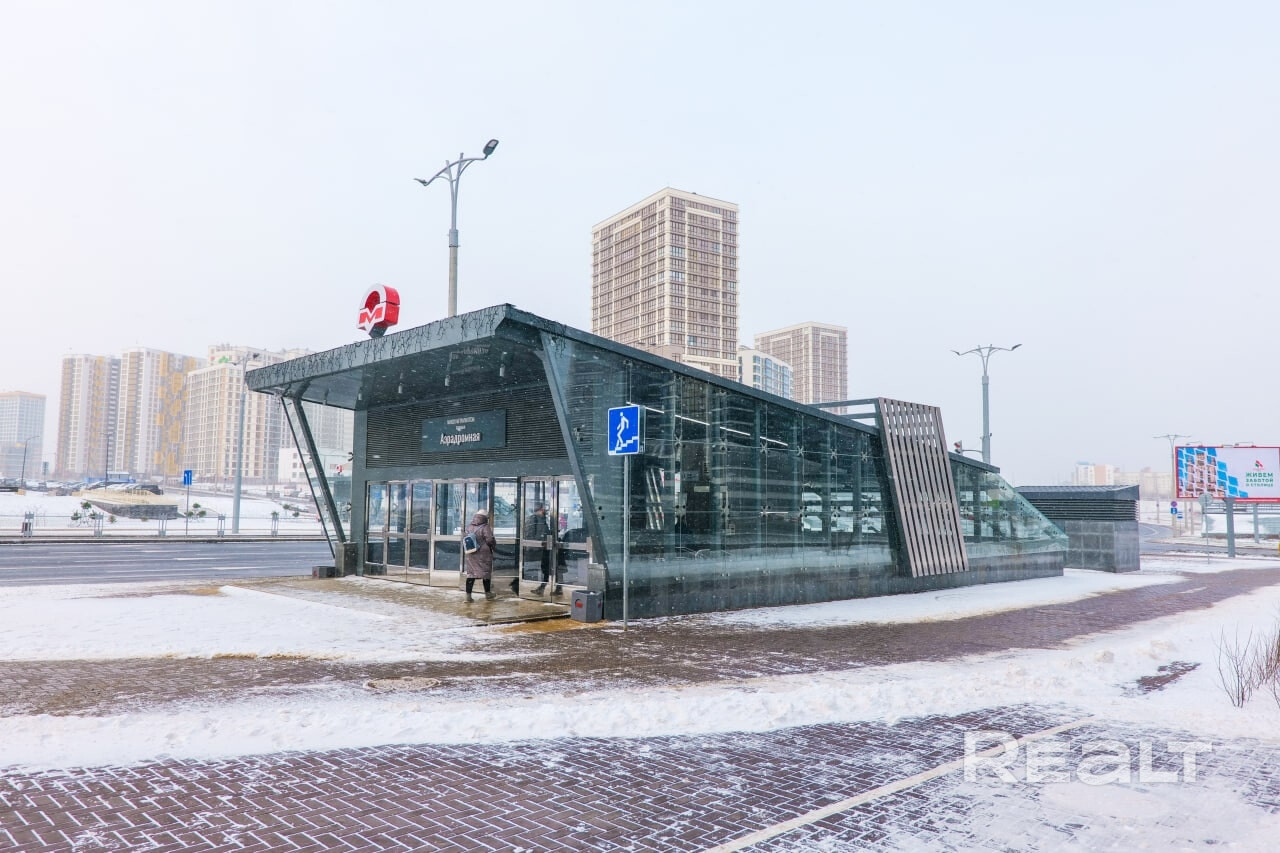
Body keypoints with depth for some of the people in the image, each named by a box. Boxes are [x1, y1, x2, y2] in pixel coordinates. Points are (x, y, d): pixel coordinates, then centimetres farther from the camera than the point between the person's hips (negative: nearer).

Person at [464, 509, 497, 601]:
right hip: (483, 553, -5)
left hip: (471, 554, 5)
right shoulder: (485, 527, -12)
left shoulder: (469, 527, 6)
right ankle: (488, 593, 20)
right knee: (486, 573, 9)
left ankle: (468, 595, 3)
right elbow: (489, 540, -17)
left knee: (471, 573, 7)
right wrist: (494, 547, 0)